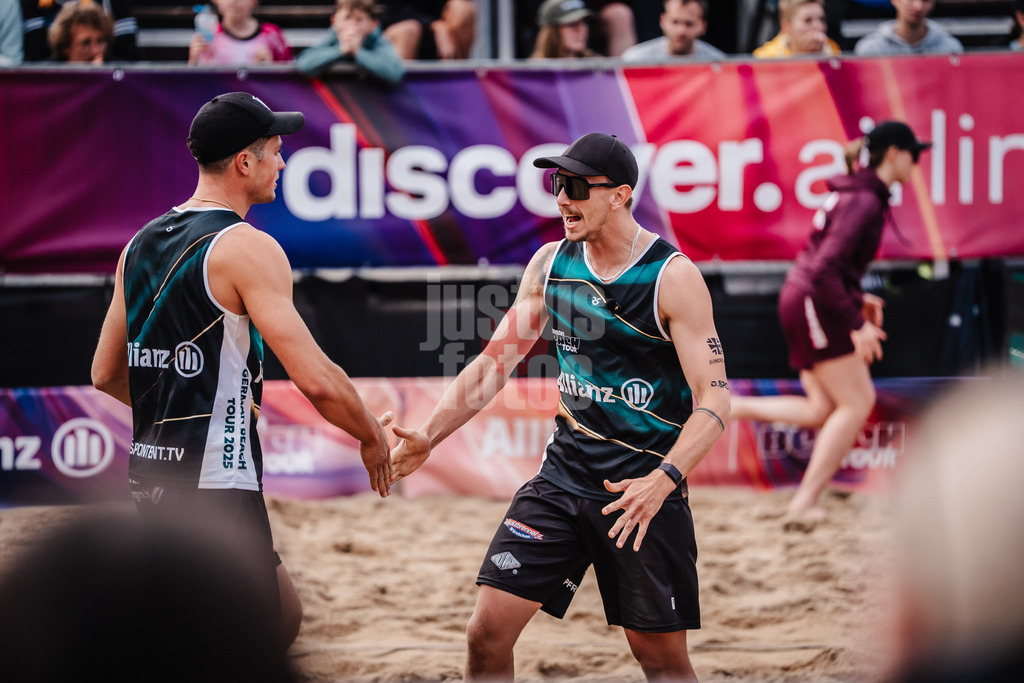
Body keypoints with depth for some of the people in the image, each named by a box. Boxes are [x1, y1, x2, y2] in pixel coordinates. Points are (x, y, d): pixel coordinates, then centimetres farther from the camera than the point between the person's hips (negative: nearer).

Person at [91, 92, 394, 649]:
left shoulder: (140, 245, 12)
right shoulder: (248, 249, -13)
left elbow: (106, 376, 19)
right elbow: (316, 379, -18)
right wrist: (372, 437, 0)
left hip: (150, 475, 9)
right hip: (217, 485, -9)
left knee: (283, 621, 20)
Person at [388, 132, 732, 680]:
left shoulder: (673, 278, -13)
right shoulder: (550, 264, 4)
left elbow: (714, 399, -17)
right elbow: (495, 362, 11)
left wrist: (663, 480, -32)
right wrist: (429, 436, -2)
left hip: (644, 490, -5)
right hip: (563, 476, 5)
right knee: (487, 630, -5)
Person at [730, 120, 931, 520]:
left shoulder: (854, 193, 13)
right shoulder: (865, 201, -18)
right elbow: (825, 269, -25)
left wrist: (857, 298, 18)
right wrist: (857, 324, -23)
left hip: (801, 299, 10)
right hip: (816, 304, -10)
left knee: (822, 412, 9)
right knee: (856, 404, -5)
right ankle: (806, 501, -5)